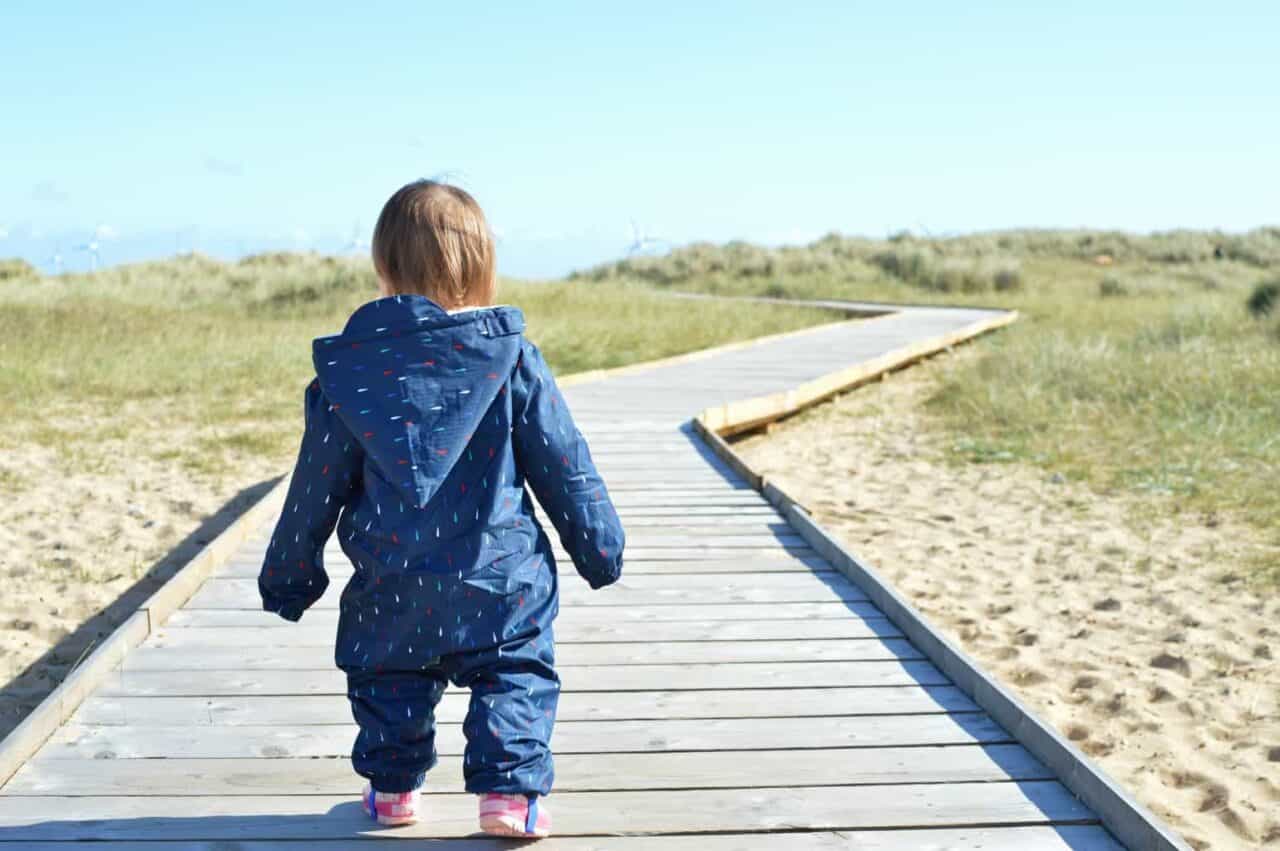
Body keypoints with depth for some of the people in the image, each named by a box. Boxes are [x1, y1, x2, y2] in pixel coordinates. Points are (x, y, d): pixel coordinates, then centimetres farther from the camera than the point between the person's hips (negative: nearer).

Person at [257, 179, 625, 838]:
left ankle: (392, 784, 30)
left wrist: (287, 578, 14)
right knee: (517, 676, 13)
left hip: (389, 588, 1)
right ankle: (511, 790, 3)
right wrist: (600, 547, 10)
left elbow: (316, 487, 2)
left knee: (386, 680, 23)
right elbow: (563, 463, -2)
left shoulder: (348, 368, -5)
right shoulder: (511, 356, -7)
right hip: (500, 579, -1)